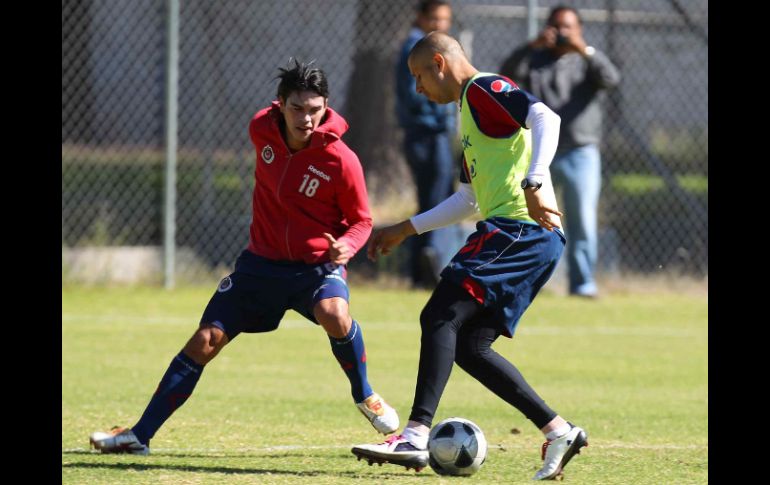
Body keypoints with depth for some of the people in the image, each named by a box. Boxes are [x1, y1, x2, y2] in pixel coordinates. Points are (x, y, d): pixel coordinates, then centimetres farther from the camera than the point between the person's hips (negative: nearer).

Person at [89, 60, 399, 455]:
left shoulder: (341, 160, -19)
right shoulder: (262, 129, -10)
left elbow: (361, 221, -6)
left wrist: (346, 246, -27)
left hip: (317, 264, -4)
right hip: (262, 260, 4)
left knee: (333, 313, -36)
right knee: (205, 341, -2)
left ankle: (364, 396, -7)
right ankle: (139, 435, 6)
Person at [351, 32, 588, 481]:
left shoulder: (485, 89, -2)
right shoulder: (470, 110, 28)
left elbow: (546, 118, -21)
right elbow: (469, 199, 36)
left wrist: (534, 182, -32)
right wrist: (406, 229, 38)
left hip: (518, 227, -10)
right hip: (535, 241, 10)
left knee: (441, 317, -16)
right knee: (468, 346, 7)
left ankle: (416, 438, -25)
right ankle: (559, 431, 6)